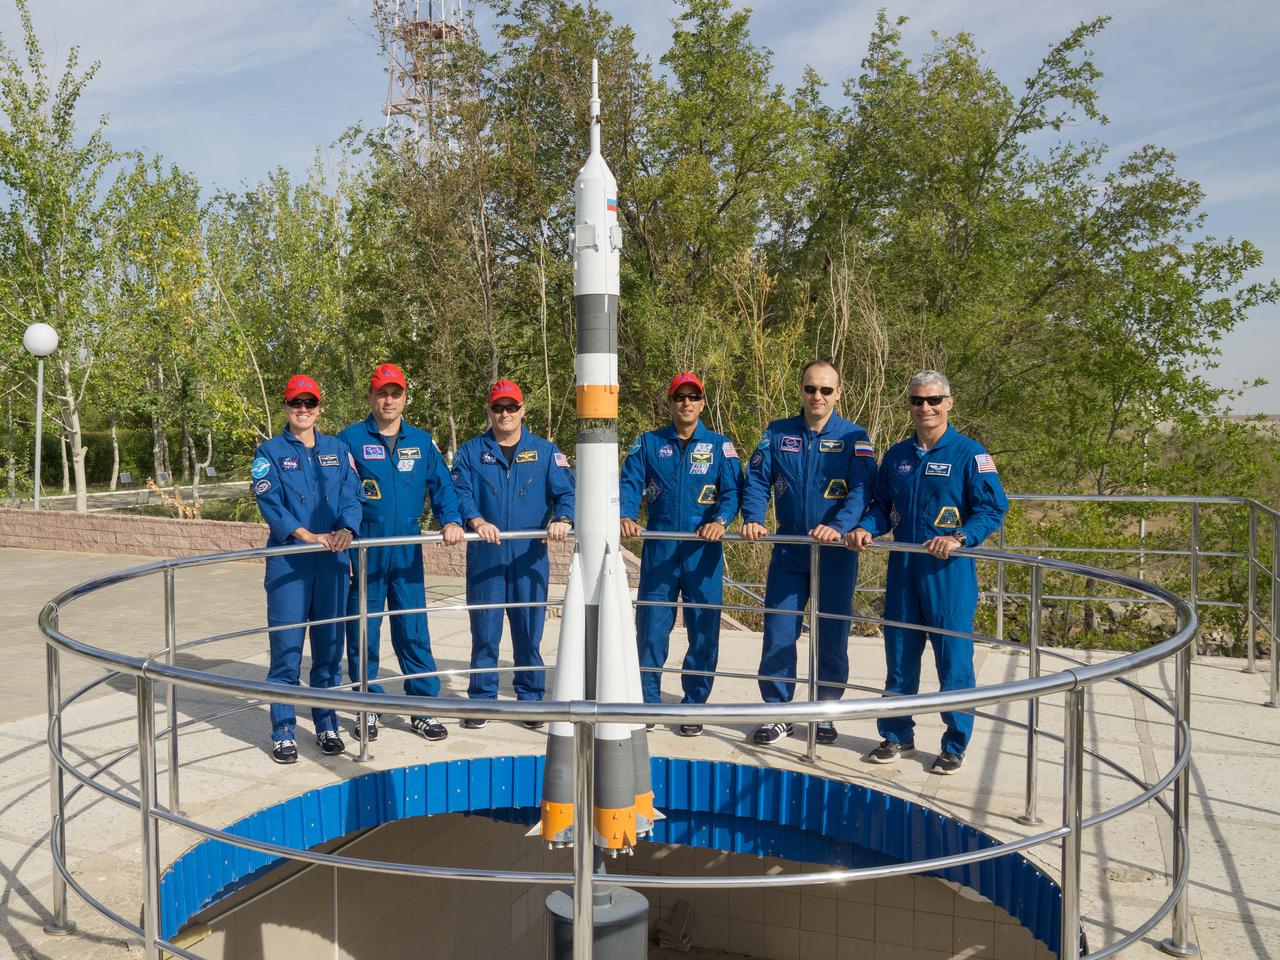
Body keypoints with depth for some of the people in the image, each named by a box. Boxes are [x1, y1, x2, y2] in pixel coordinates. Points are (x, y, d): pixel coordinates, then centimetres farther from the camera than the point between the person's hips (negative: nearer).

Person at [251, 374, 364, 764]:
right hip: (288, 561, -3)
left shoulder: (337, 449, 14)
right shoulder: (270, 451, 4)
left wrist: (346, 529, -16)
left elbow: (352, 494, 4)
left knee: (330, 646, 8)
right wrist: (308, 536, -20)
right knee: (286, 650, -2)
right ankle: (283, 734, 8)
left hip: (332, 560, 3)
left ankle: (327, 726, 21)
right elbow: (269, 502, -8)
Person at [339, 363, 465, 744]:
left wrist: (450, 520, -11)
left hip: (407, 552, 2)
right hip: (364, 551, -2)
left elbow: (442, 485, 6)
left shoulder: (421, 441, 10)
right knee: (363, 634, 5)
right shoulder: (351, 439, 1)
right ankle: (368, 708, 19)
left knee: (414, 632, 5)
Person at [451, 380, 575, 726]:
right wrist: (477, 521, -24)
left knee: (529, 631, 6)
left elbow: (566, 491, -1)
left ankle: (530, 699, 19)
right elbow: (460, 492, -4)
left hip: (530, 557, 1)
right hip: (485, 556, 0)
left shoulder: (546, 451, 8)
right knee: (484, 632, 4)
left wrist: (562, 519, -22)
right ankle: (481, 699, 16)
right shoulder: (471, 451, 7)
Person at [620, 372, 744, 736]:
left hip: (703, 549, 0)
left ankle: (694, 706, 15)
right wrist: (626, 516, -19)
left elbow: (733, 490, -1)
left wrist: (720, 520, -20)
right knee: (651, 627, 2)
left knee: (704, 631, 2)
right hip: (659, 548, 0)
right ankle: (648, 702, 15)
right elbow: (630, 483, 1)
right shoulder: (648, 443, 9)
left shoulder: (720, 445, 8)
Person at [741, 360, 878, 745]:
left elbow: (862, 489, -13)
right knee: (778, 634, 2)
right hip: (788, 550, 2)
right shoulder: (777, 433, 5)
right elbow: (757, 480, 0)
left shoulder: (854, 437, -2)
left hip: (835, 552, -1)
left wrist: (838, 526, -30)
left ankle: (825, 713, 23)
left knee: (831, 637, 7)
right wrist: (753, 518, -18)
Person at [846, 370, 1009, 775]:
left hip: (949, 572, -5)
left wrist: (959, 537, -23)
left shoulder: (969, 453, -5)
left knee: (953, 658, 1)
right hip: (902, 568, 5)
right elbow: (883, 505, 16)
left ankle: (955, 745, 15)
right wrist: (866, 528, -4)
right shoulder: (896, 455, 11)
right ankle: (897, 736, 24)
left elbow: (993, 507, -9)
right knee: (899, 657, 11)